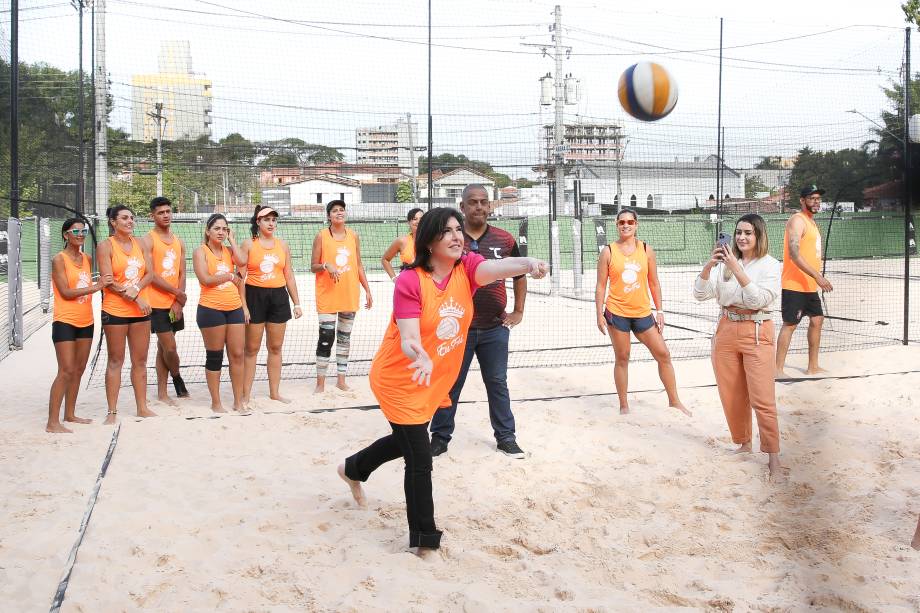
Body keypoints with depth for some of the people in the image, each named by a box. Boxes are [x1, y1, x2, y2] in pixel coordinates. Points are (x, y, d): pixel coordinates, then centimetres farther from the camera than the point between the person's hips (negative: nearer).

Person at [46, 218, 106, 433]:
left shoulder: (87, 258, 12)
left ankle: (70, 414, 23)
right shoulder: (59, 259, -8)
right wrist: (95, 288, -16)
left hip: (85, 322, 7)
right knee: (66, 371, -11)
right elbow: (65, 292, -14)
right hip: (65, 322, -7)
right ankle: (53, 422, -8)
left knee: (79, 369, 12)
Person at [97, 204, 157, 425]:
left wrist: (136, 289, -16)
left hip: (140, 310, 5)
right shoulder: (105, 246, -4)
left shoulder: (140, 244, 10)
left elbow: (149, 274, 3)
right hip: (115, 311, -4)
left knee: (140, 361, 9)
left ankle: (142, 407, 18)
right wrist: (136, 298, -14)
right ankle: (112, 411, 7)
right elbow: (108, 281, -11)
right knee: (116, 361, 1)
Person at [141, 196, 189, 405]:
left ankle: (162, 393, 14)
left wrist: (178, 302, -4)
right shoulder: (148, 240, -7)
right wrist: (176, 292, -11)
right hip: (157, 303, -5)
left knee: (163, 347, 10)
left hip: (175, 303, 6)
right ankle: (177, 378, 19)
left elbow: (182, 274, 8)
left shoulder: (178, 242, 12)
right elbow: (151, 275, -14)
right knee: (169, 347, -7)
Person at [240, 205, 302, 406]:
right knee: (252, 348, 0)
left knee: (276, 347, 8)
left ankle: (274, 392, 17)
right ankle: (245, 394, 6)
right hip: (255, 295, -4)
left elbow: (289, 275, 13)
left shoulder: (282, 244, 10)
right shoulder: (249, 244, -2)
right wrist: (243, 305, -12)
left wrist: (296, 303, 8)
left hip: (278, 296, 4)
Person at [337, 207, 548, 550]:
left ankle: (353, 469, 57)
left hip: (434, 381, 7)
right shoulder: (409, 281, -23)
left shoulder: (467, 268, -11)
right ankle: (425, 539, 16)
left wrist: (527, 263, -56)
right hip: (399, 380, -7)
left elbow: (496, 267, -34)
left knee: (405, 441, 28)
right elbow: (409, 340, -28)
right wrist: (421, 358, -51)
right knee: (420, 463, -4)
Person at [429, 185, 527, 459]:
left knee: (497, 383, 12)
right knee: (450, 384, 8)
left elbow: (520, 275, 15)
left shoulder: (505, 240, 1)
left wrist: (518, 311, 9)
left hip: (495, 328, 2)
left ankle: (506, 437, 24)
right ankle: (440, 437, 21)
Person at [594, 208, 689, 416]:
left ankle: (674, 401, 16)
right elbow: (601, 286, -1)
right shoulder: (608, 252, -1)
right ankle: (623, 406, 16)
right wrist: (600, 315, -6)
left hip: (642, 313, 3)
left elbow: (654, 283, 9)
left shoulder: (646, 250, 5)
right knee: (622, 358, 5)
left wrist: (659, 311, 4)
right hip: (617, 313, -2)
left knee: (663, 354, 2)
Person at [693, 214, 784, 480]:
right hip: (726, 330, 4)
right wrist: (709, 265, -17)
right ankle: (744, 444, 29)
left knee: (762, 400, -8)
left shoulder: (770, 265, -4)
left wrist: (737, 270, -22)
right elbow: (700, 294, -1)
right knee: (732, 397, 11)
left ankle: (773, 458, -2)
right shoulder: (724, 263, 5)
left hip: (756, 333, -4)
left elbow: (759, 299, -16)